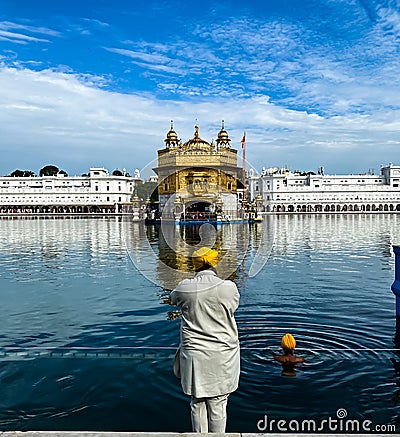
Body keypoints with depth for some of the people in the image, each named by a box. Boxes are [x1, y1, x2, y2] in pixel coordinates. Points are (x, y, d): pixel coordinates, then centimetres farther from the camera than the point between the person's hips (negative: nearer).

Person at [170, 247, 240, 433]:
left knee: (197, 404, 17)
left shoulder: (184, 287, -8)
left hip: (194, 355, 1)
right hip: (223, 355, -1)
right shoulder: (229, 287, -12)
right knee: (218, 405, 14)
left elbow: (173, 299, 13)